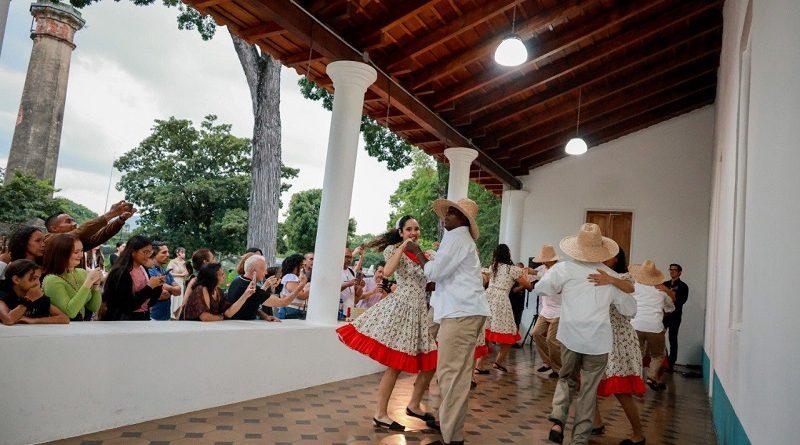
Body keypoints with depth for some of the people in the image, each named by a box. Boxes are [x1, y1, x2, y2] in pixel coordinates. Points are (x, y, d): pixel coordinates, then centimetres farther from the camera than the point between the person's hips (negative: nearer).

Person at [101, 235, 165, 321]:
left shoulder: (143, 270, 6)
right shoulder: (121, 272, -15)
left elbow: (149, 301, 10)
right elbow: (127, 306, -22)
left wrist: (157, 286, -7)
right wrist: (149, 287, -21)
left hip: (144, 317, 7)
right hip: (126, 319, -7)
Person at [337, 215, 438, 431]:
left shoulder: (422, 254, 17)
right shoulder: (394, 249, -2)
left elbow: (430, 281, 17)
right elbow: (387, 271, -22)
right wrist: (403, 247, -21)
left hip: (420, 310, 7)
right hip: (400, 308, -7)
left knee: (430, 362, 8)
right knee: (396, 365, -6)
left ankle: (414, 405, 26)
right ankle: (380, 415, 7)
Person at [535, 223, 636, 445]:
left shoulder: (564, 269, -3)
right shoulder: (612, 276, 5)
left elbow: (540, 288, -3)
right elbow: (630, 309, 12)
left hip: (571, 337, 0)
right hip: (599, 341, 1)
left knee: (567, 378, 21)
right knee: (589, 389, 12)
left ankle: (558, 419, 1)